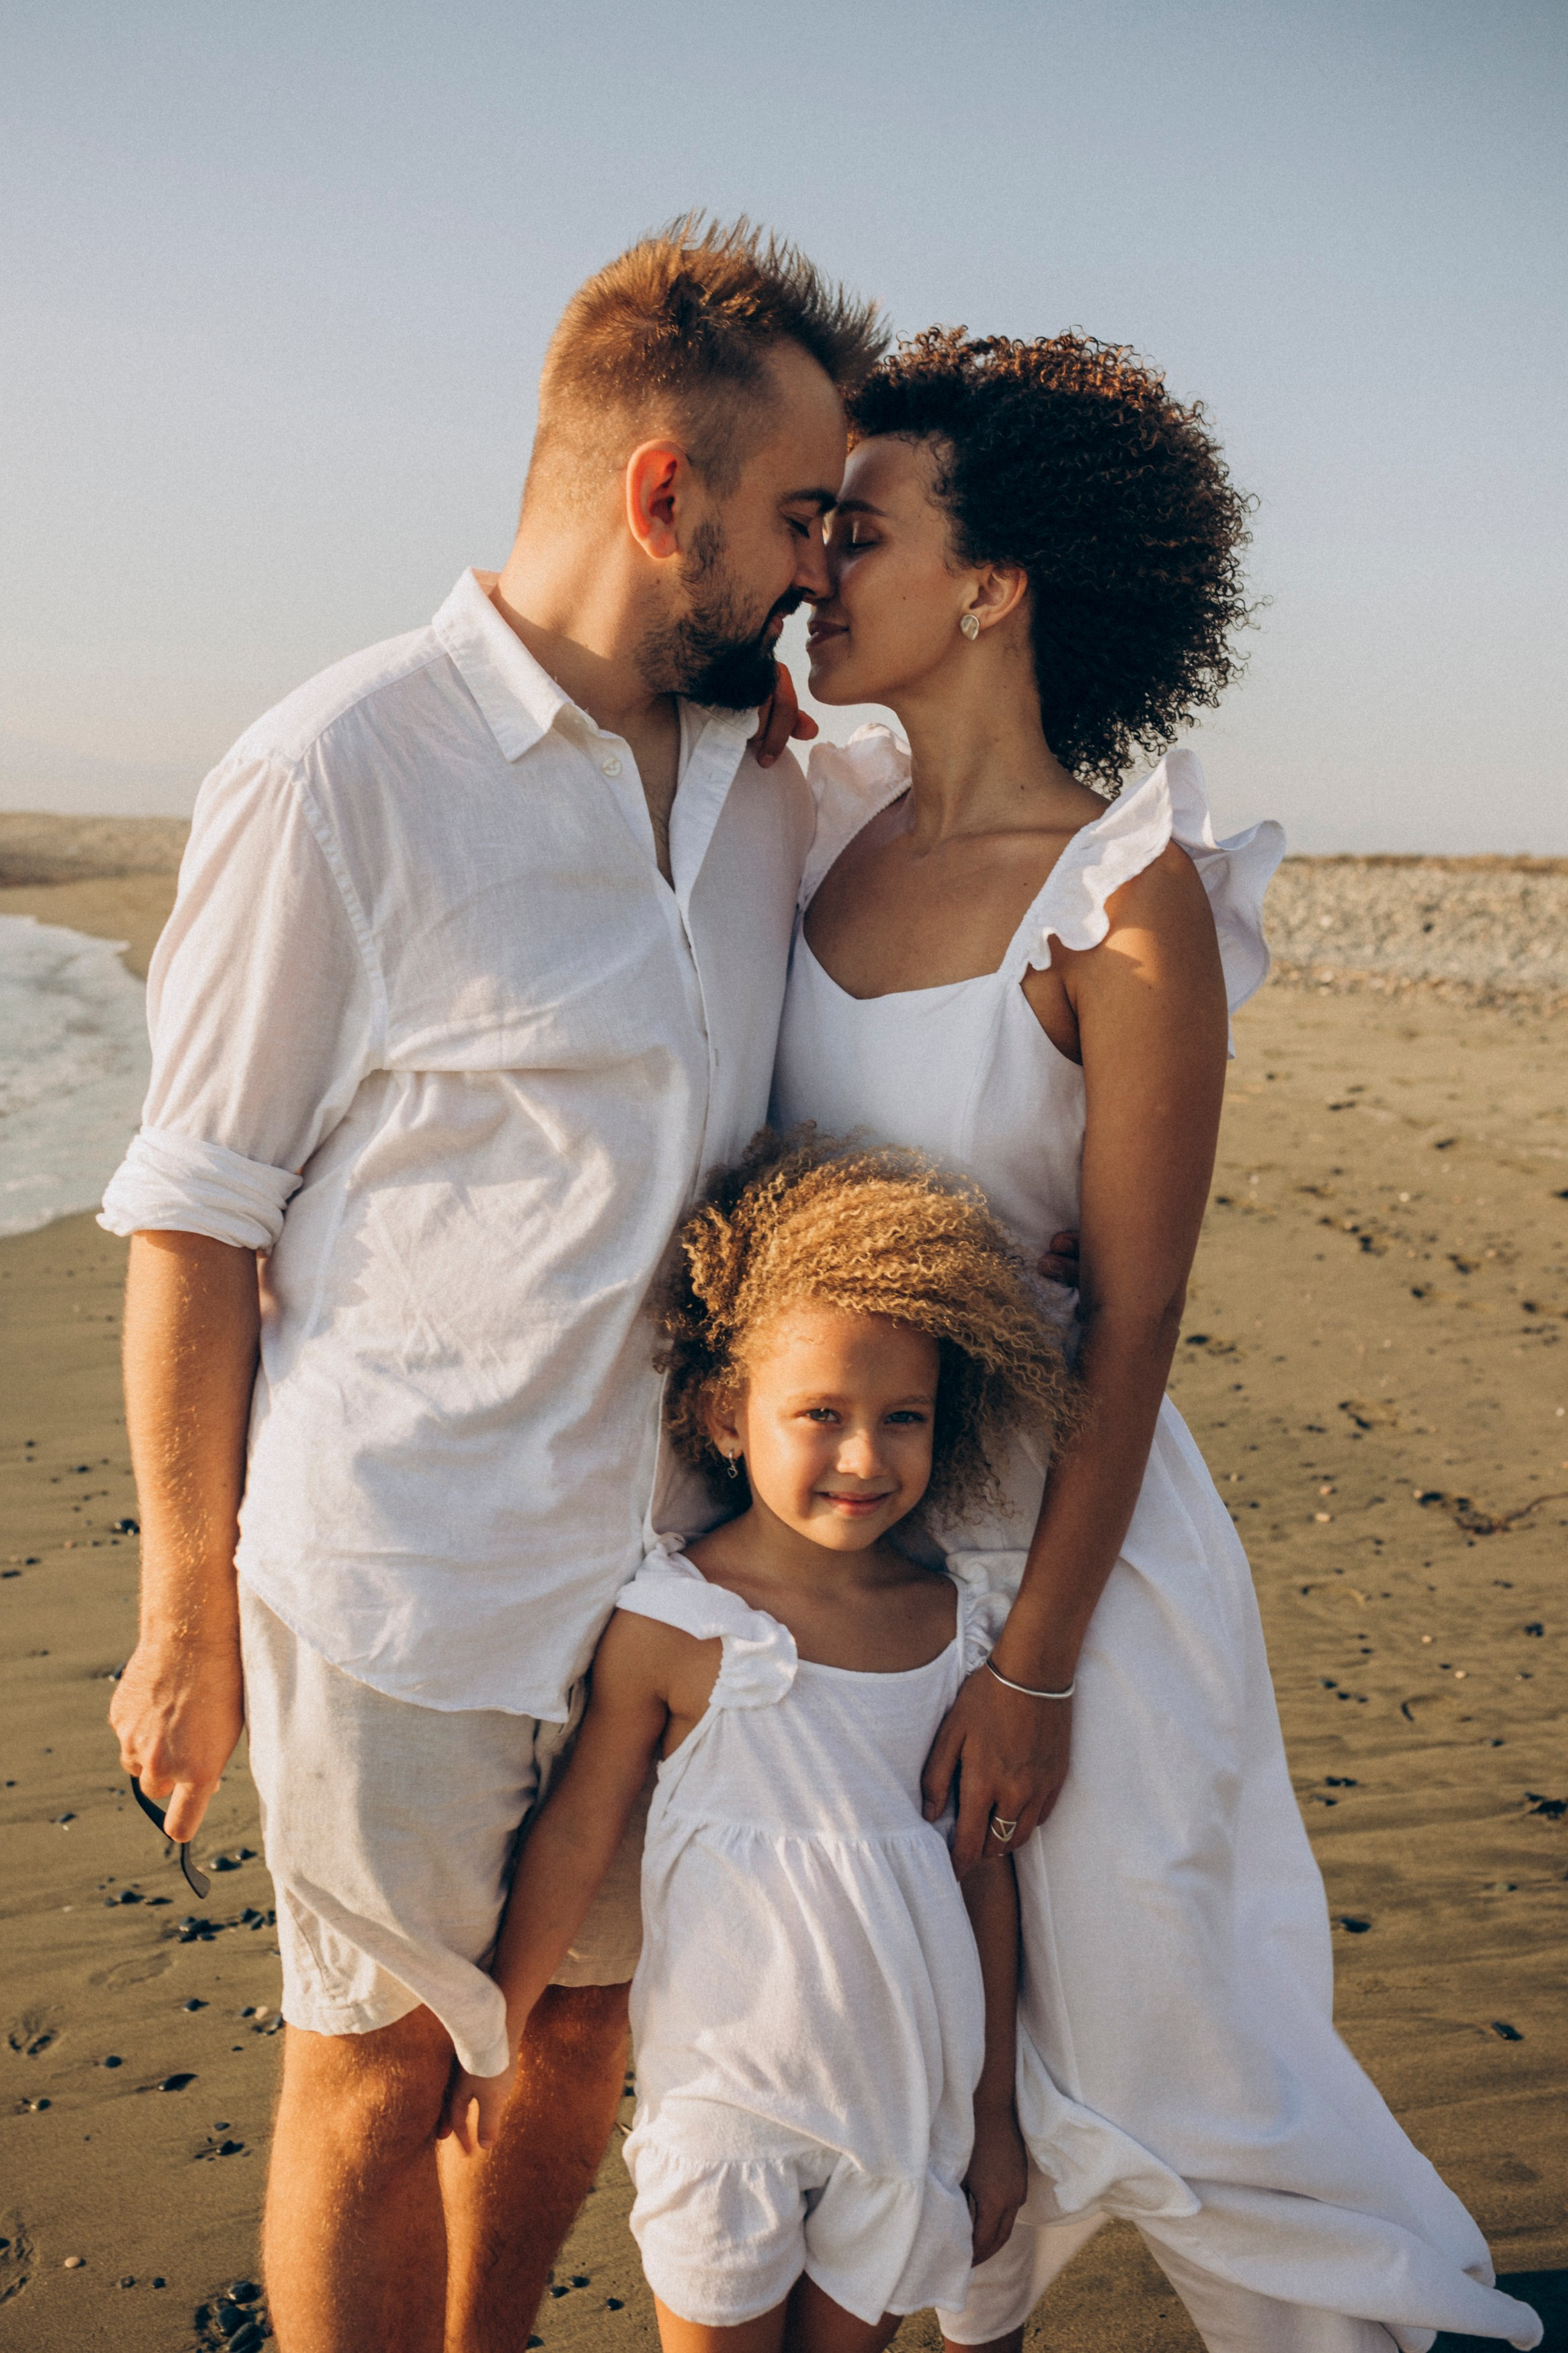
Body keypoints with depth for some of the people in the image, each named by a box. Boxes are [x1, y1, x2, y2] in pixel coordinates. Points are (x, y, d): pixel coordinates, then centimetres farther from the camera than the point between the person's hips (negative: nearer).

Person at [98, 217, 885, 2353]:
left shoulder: (771, 793, 5)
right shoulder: (339, 777, -13)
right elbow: (192, 1222, -9)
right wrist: (186, 1618, -5)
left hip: (673, 1558, 6)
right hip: (401, 1582, -6)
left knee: (591, 2033, 21)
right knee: (381, 2072, 12)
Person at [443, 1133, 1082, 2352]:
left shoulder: (956, 1621, -5)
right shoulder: (671, 1623, -17)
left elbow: (985, 1864, 3)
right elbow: (578, 1832, -6)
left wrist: (995, 2108, 9)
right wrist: (498, 2030, 5)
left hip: (914, 2090, 3)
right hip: (729, 2090, -3)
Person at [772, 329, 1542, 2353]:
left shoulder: (1129, 906, -17)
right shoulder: (827, 832, -1)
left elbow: (1130, 1318, -15)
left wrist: (1035, 1665, -13)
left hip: (1054, 1523, -5)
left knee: (1145, 2019, 9)